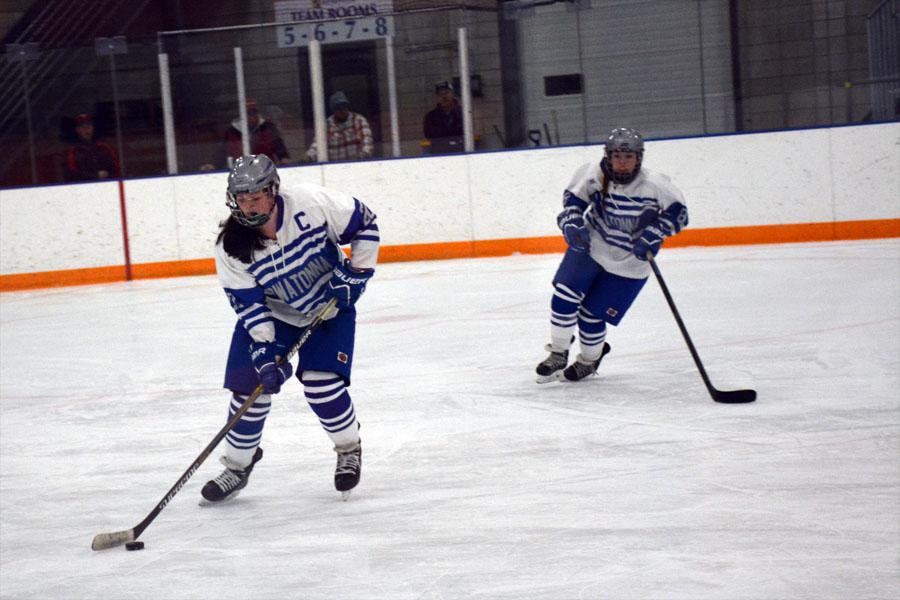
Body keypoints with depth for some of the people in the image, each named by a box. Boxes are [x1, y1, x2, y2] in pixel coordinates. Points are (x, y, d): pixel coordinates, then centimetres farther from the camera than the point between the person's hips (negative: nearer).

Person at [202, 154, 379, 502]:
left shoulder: (310, 203, -26)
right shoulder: (231, 247, -21)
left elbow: (364, 224, -13)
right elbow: (249, 304, -18)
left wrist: (356, 271, -16)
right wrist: (264, 350, -26)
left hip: (331, 306, -2)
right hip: (271, 314, 2)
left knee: (321, 385, -16)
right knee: (251, 386, -5)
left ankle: (350, 450, 12)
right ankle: (237, 466, 16)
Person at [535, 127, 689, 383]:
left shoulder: (655, 186, -22)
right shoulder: (592, 175, -14)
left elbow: (678, 212, -13)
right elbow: (572, 198, 1)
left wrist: (654, 235, -26)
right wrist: (572, 224, -15)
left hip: (628, 264, -3)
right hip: (589, 246, 3)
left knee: (591, 316, -2)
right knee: (564, 297, -11)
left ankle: (589, 361, 28)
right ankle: (558, 355, 11)